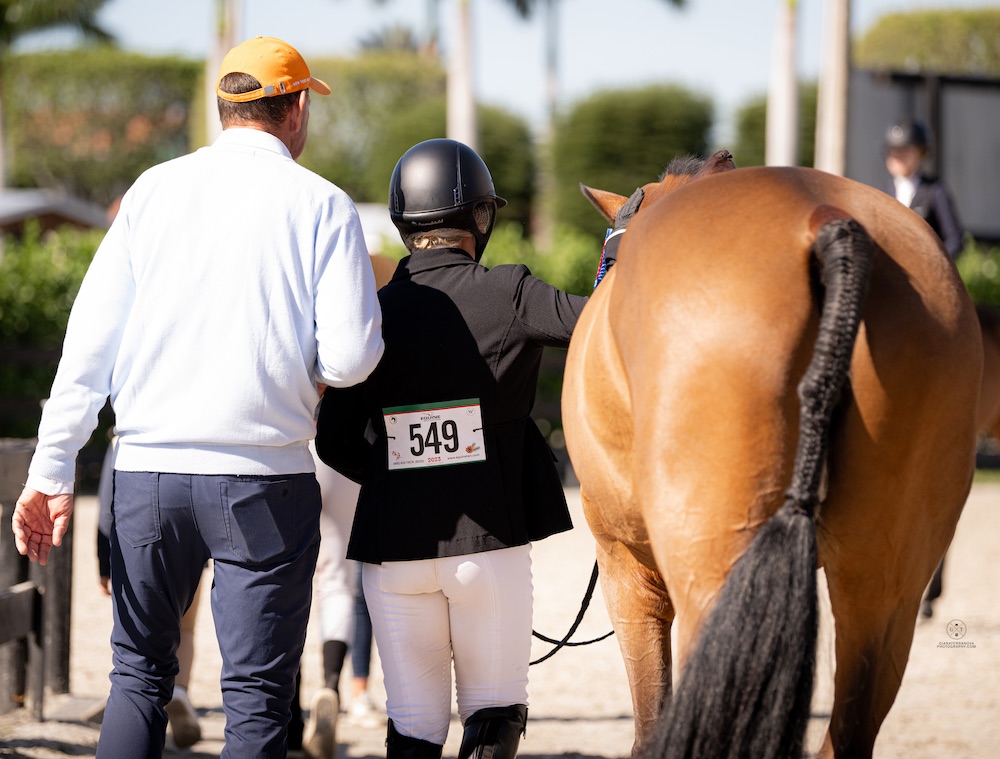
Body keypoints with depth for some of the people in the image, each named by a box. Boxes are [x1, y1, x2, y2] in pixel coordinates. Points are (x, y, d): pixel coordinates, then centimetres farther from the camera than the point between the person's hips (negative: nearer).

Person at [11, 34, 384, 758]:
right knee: (257, 697, 2)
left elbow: (90, 339, 2)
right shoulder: (323, 205, -2)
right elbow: (349, 359, -8)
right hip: (265, 479, -3)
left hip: (148, 473, 3)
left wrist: (53, 469, 3)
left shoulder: (154, 190, 6)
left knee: (139, 674, 14)